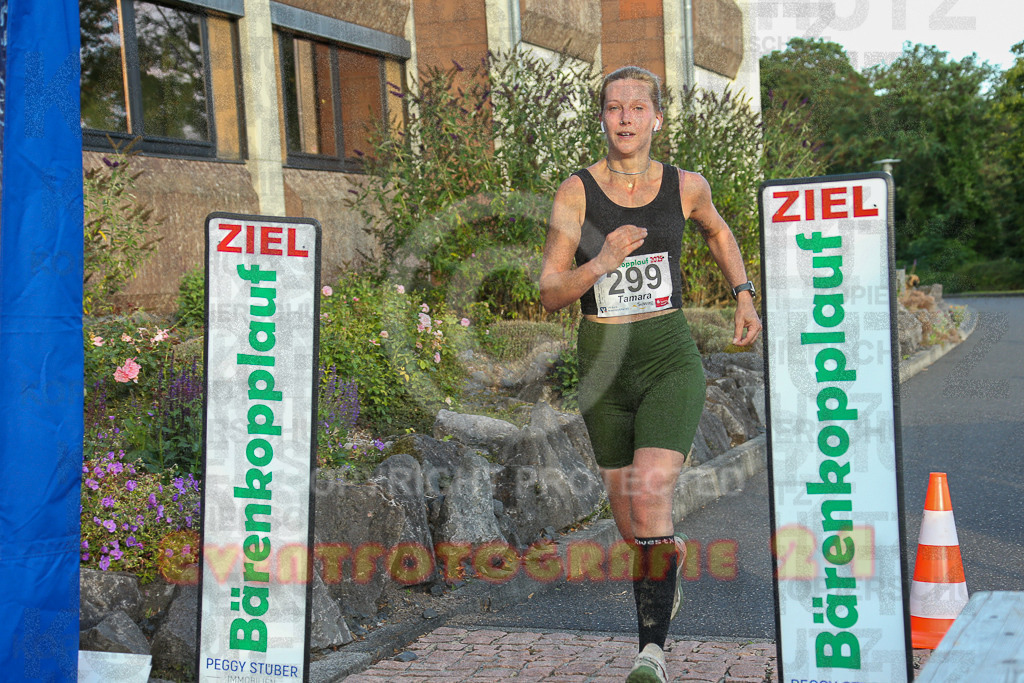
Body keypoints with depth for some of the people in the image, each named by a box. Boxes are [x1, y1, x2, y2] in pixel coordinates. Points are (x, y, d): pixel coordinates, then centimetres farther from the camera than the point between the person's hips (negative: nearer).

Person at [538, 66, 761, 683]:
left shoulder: (685, 186, 0)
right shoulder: (576, 192, -5)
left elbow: (717, 229, 23)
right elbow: (550, 294, -4)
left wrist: (744, 295, 14)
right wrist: (598, 264, -21)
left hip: (670, 358, -1)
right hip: (604, 363, 1)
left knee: (649, 494, -21)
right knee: (630, 525, 10)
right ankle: (671, 562, 44)